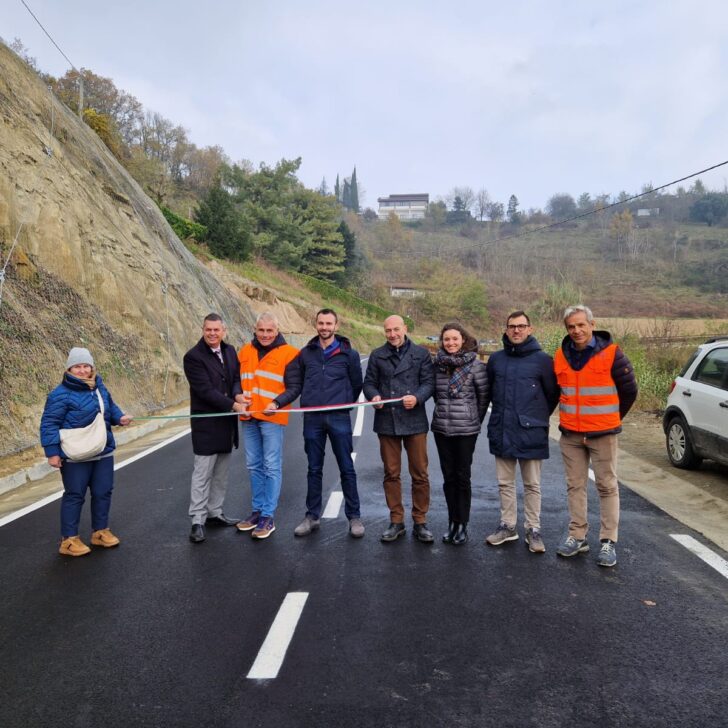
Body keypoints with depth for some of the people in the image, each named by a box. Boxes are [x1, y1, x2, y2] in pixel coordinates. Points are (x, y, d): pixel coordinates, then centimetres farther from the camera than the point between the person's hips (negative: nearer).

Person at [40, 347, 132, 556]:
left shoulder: (100, 388, 5)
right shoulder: (61, 394, -15)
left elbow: (110, 406, 21)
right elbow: (49, 424, -15)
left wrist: (119, 417, 0)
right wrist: (52, 452, -20)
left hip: (103, 452, 7)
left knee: (103, 492, 14)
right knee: (74, 495, 4)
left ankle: (100, 531, 30)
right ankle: (69, 539, 16)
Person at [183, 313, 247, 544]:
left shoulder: (230, 351, 8)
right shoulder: (193, 357, -13)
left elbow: (237, 377, 9)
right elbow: (205, 389, -19)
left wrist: (238, 394, -14)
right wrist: (233, 405, -21)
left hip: (227, 421, 7)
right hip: (206, 424, -6)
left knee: (222, 472, 14)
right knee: (203, 473, -2)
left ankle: (215, 512, 27)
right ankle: (198, 521, 7)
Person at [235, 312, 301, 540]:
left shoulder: (288, 353, -5)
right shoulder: (245, 352, 11)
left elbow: (294, 387, -7)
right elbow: (237, 379, 18)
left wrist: (276, 403, -22)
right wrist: (238, 395, -3)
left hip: (273, 418, -6)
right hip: (249, 417, 6)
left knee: (272, 467, -1)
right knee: (254, 466, 14)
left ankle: (268, 516, 7)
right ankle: (257, 510, 26)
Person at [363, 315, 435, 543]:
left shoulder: (421, 353, 4)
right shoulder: (377, 355, 9)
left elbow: (429, 381, 1)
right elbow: (369, 382, 10)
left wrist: (417, 397, -18)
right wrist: (374, 396, -11)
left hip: (414, 421, -1)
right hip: (386, 421, 2)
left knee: (419, 474, 4)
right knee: (391, 473, 9)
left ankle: (420, 521, 18)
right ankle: (396, 521, 22)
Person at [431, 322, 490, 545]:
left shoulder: (475, 364, -7)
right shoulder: (437, 363, 3)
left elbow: (484, 395, -1)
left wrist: (475, 419, 6)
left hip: (466, 429, -3)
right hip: (441, 428, 4)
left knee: (462, 477, 3)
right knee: (448, 477, 10)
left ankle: (462, 525, 15)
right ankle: (453, 522, 22)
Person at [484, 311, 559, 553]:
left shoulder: (542, 359, -6)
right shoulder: (496, 359, 4)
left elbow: (552, 394, 1)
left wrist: (538, 417, 7)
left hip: (531, 433, -3)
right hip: (501, 432, 4)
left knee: (532, 485, 9)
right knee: (505, 483, 13)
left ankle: (533, 529, 21)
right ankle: (507, 526, 26)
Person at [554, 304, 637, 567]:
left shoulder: (611, 353, -8)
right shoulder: (561, 356, 3)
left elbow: (629, 390, 0)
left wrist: (610, 419, 8)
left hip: (602, 434, -4)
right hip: (570, 434, 4)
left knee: (607, 486, 3)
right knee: (575, 486, 10)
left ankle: (608, 542, 12)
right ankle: (577, 536, 21)